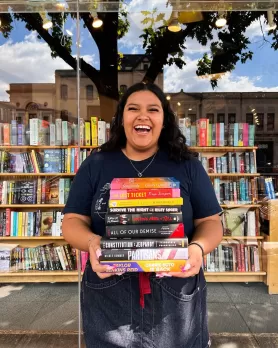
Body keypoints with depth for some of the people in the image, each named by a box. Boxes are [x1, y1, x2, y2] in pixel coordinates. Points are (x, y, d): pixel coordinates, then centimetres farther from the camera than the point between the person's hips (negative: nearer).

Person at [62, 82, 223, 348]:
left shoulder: (188, 166, 1)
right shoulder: (95, 165, 2)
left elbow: (210, 222, 2)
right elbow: (73, 221, 2)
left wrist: (198, 247, -19)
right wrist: (91, 242, -20)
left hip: (176, 299, 1)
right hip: (108, 298, 1)